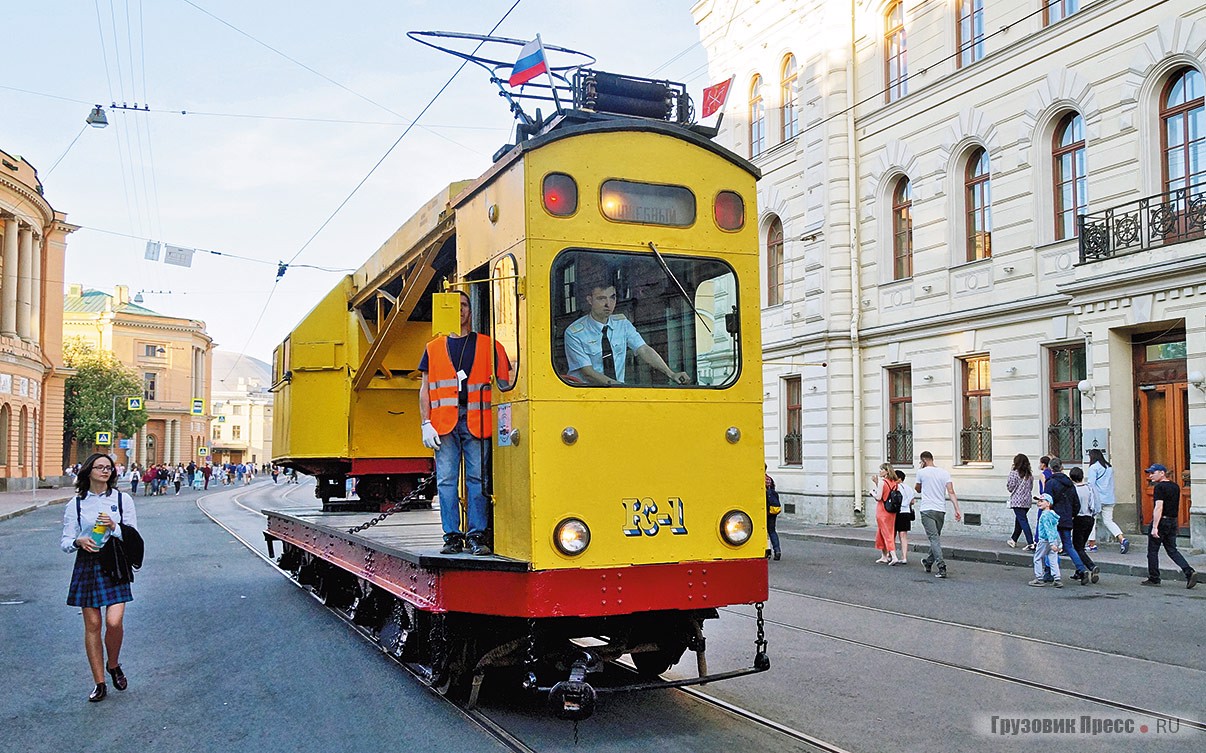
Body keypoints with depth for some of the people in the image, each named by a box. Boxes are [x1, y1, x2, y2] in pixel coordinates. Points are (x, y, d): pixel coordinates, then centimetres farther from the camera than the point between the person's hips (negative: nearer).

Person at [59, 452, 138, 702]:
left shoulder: (122, 500, 3)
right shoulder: (76, 504, 4)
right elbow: (65, 541, 6)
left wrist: (114, 527, -14)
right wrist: (79, 542, -16)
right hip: (87, 565, 1)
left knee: (114, 622, -12)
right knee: (92, 625, 3)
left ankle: (114, 665, 18)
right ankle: (99, 683, 15)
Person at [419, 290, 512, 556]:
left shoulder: (489, 346, 10)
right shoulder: (433, 349, 16)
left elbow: (503, 386, 8)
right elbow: (425, 390, 14)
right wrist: (426, 424, 2)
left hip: (477, 423, -2)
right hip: (444, 424, 2)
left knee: (478, 479, -4)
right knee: (446, 481, 0)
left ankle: (477, 536, 2)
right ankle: (452, 536, 7)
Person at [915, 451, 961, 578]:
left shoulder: (922, 472, -2)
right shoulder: (944, 473, 7)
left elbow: (918, 489, 14)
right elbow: (951, 492, -2)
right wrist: (957, 509, -6)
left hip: (927, 509, -5)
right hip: (941, 510, 5)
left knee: (934, 538, -9)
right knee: (936, 537, 18)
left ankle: (942, 566, -21)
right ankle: (928, 562, 33)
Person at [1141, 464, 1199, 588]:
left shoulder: (1159, 487, -14)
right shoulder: (1175, 486, 12)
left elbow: (1158, 508, -21)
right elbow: (1177, 506, 19)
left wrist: (1155, 527, -24)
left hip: (1161, 521, -8)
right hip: (1173, 521, 8)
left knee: (1152, 551, 4)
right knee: (1172, 550, 12)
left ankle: (1154, 579, 9)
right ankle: (1189, 572, -5)